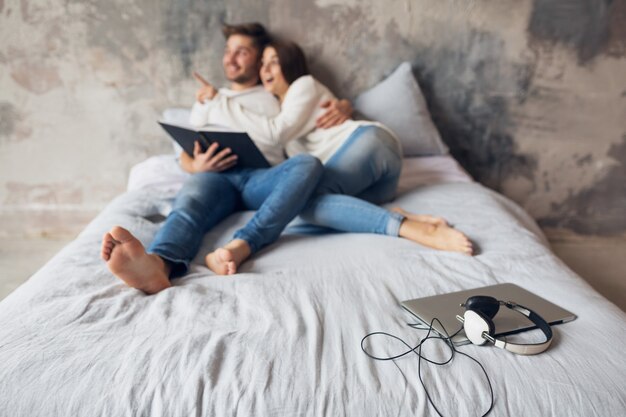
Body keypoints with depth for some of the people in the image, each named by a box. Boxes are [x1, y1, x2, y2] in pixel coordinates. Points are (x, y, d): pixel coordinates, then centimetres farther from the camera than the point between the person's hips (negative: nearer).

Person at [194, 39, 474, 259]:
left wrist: (221, 102, 0)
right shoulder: (280, 108, 36)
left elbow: (276, 133, -6)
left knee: (307, 199, -33)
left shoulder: (305, 84, 10)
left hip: (367, 141, -7)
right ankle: (400, 219, -33)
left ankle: (412, 228, -45)